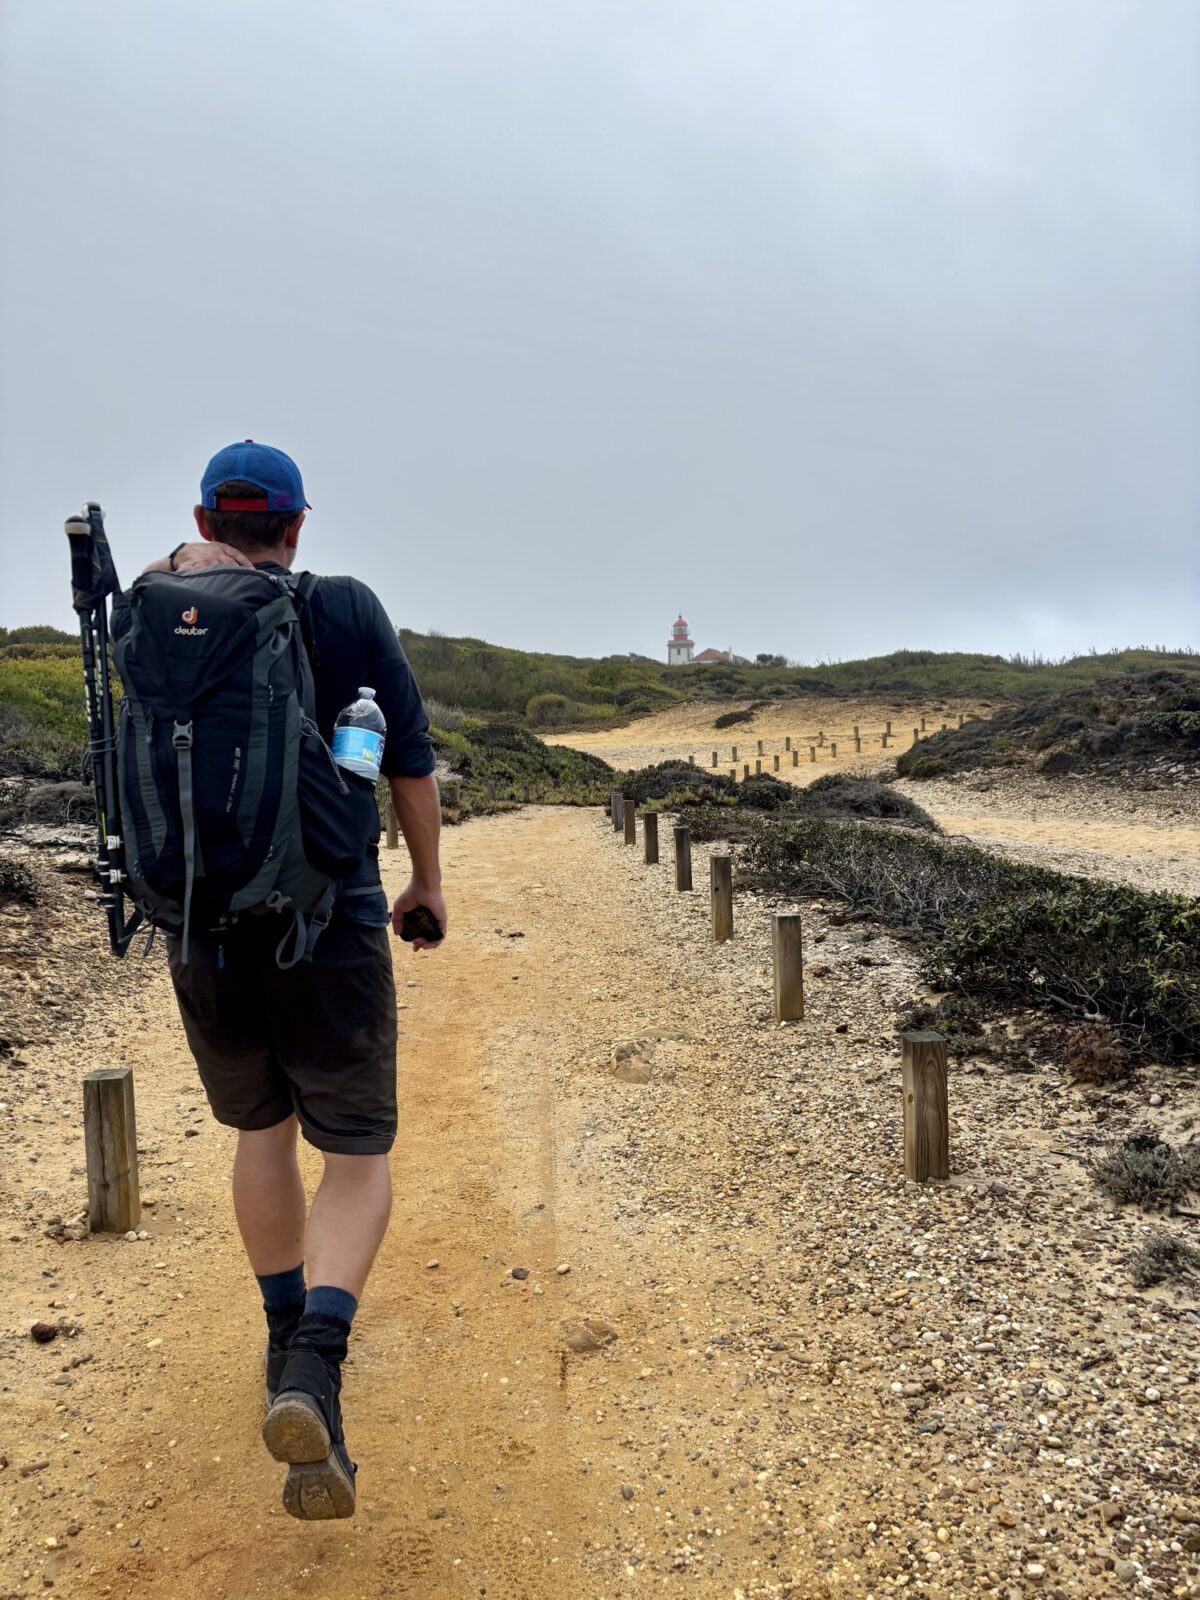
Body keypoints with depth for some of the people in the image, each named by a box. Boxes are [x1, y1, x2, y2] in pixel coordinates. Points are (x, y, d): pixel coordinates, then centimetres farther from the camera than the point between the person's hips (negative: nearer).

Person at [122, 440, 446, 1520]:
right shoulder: (348, 610, -4)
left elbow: (117, 617, 31)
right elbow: (411, 755, 1)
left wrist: (173, 569, 15)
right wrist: (428, 878, 12)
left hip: (201, 926, 3)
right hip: (330, 922, -3)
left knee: (263, 1129, 24)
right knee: (356, 1157, 7)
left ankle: (289, 1335, 37)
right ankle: (315, 1365, -15)